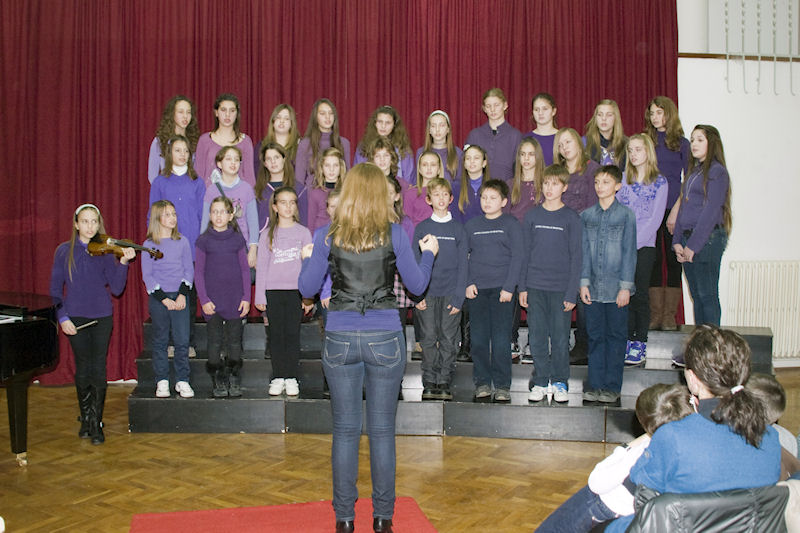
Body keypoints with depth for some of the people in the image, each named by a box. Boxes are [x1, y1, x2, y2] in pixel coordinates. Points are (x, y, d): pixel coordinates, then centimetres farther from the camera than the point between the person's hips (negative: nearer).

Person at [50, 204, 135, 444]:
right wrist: (62, 317, -6)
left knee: (98, 370, -1)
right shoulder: (64, 251, 1)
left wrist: (123, 262, -17)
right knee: (82, 369, 6)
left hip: (101, 318, 0)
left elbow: (116, 288, -5)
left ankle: (96, 423, 8)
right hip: (75, 319, 0)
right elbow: (55, 289, 4)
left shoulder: (105, 251, 1)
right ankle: (85, 418, 25)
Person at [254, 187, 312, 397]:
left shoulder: (303, 232, 5)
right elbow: (261, 266, 7)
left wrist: (309, 295, -1)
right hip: (273, 291, 1)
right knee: (276, 334, 4)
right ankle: (278, 378, 12)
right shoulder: (267, 234, 6)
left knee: (292, 334, 1)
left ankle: (291, 378, 10)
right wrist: (260, 296, 1)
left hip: (296, 290, -1)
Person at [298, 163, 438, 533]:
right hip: (385, 339, -1)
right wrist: (428, 253, 20)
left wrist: (308, 259, 21)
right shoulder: (394, 234, -5)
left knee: (345, 430, 11)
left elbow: (308, 289, 2)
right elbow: (417, 285, 2)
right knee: (382, 430, 10)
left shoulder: (326, 236, -2)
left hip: (340, 339, 1)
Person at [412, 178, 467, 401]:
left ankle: (444, 383, 10)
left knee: (448, 340, 1)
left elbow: (462, 265, 4)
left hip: (450, 293, 0)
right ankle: (429, 383, 10)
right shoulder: (421, 228, 5)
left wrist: (459, 297, -5)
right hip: (427, 293, 0)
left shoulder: (458, 229, 5)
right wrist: (418, 294, -4)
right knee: (429, 339, 2)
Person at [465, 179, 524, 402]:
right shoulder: (471, 225, 11)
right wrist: (468, 283, 0)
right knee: (478, 339, 3)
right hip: (477, 290, 3)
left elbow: (517, 257, 0)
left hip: (502, 288, -3)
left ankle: (502, 386, 6)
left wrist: (509, 287, -8)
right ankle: (482, 383, 14)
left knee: (501, 339, -4)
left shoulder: (511, 224, 3)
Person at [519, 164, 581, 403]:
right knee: (537, 337, 5)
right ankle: (540, 383, 16)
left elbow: (576, 257, -1)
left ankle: (560, 383, 16)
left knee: (560, 338, 3)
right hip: (535, 287, 2)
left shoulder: (571, 218, 0)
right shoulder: (532, 216, 7)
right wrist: (522, 286, 4)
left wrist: (572, 292, -6)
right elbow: (525, 253, 9)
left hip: (560, 288, -2)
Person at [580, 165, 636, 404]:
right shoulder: (586, 215, 7)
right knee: (595, 335, 7)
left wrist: (626, 286, -8)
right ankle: (595, 384, 15)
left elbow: (629, 252, -3)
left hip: (616, 286, -2)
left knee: (616, 335, 4)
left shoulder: (626, 215, -1)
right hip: (593, 286, 2)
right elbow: (584, 251, 7)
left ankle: (612, 386, 12)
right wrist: (584, 282, 0)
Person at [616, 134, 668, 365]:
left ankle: (640, 344, 8)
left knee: (640, 294, 0)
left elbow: (655, 219, -5)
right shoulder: (623, 179, 11)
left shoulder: (660, 182, 1)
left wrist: (634, 242, -12)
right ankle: (627, 340, 13)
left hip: (644, 245, -3)